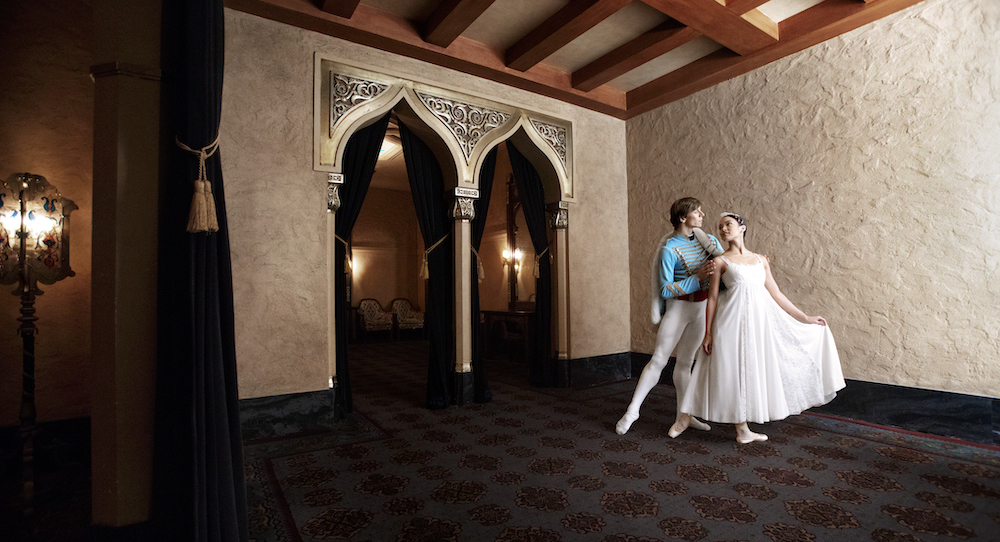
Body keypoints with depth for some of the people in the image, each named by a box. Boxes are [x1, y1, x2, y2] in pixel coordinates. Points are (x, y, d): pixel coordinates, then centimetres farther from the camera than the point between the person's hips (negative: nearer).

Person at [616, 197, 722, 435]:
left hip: (702, 307, 5)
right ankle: (632, 409, 6)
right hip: (678, 307, -5)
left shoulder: (708, 240, 4)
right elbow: (665, 290, -16)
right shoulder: (669, 249, -15)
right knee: (659, 359, -4)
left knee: (685, 362, 13)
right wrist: (698, 277, -22)